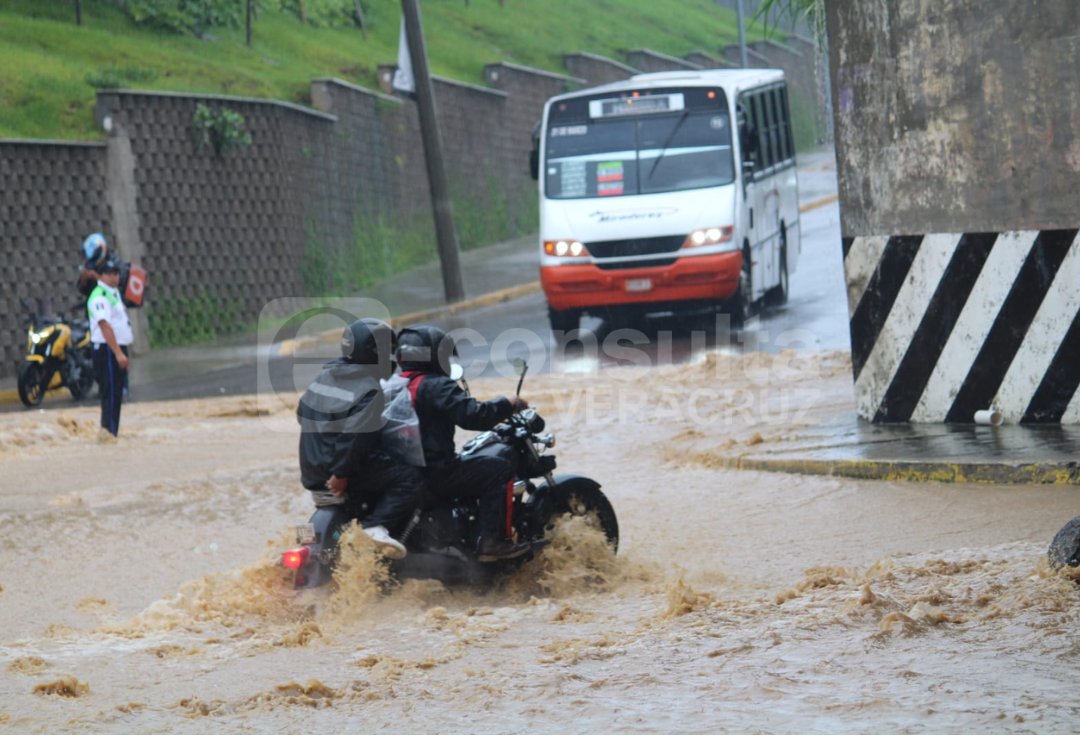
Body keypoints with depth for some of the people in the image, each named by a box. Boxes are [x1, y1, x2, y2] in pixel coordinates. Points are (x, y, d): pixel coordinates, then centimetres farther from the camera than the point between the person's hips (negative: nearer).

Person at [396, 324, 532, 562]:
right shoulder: (436, 386, -14)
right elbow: (472, 415, -23)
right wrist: (508, 405, -9)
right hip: (435, 475, -10)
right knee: (499, 470, -5)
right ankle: (493, 540, -11)